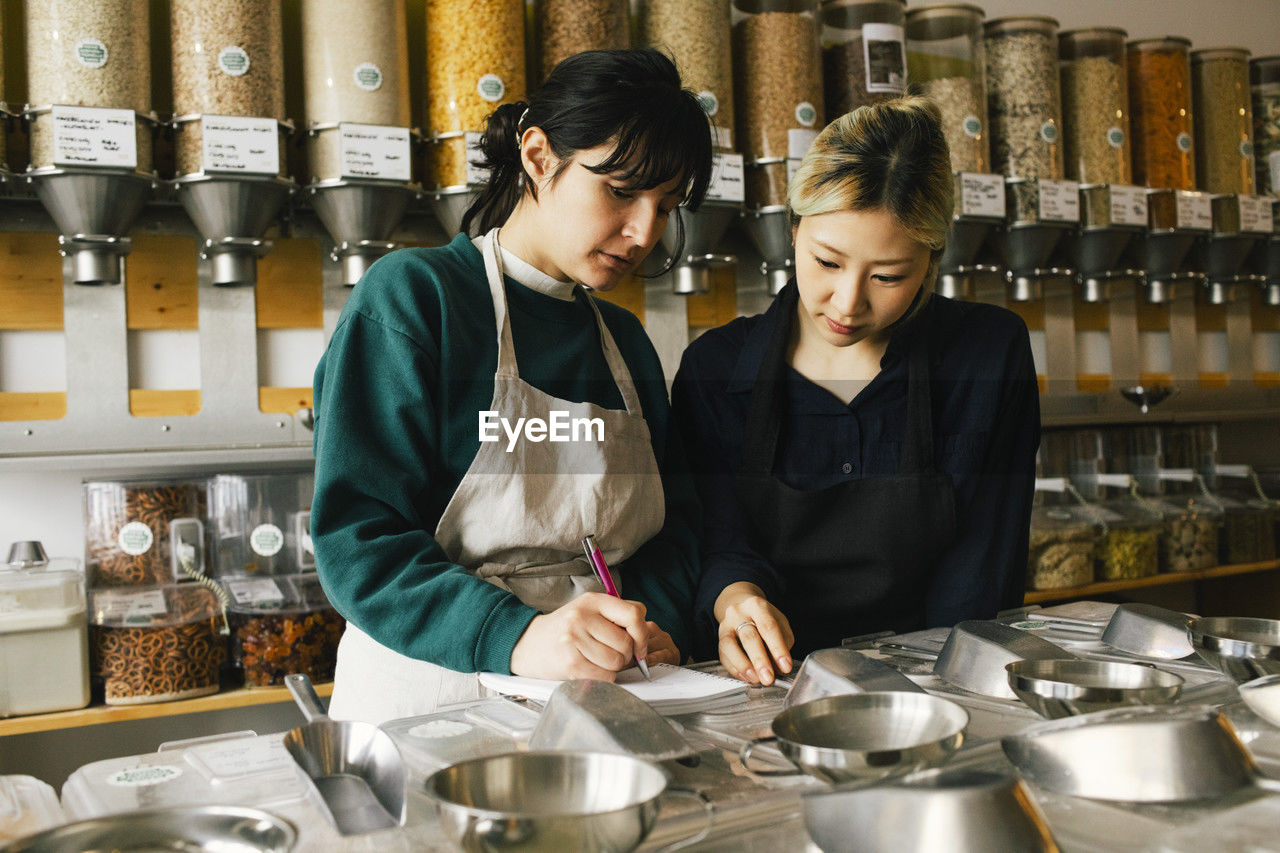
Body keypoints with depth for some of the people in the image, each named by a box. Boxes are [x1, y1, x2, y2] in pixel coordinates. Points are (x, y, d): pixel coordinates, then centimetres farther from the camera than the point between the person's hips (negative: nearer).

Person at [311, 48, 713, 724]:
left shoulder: (624, 339, 16)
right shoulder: (411, 295, -5)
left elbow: (672, 520, 17)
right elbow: (356, 539, -12)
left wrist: (655, 624, -4)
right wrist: (515, 637, -25)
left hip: (595, 712, 4)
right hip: (426, 704, -4)